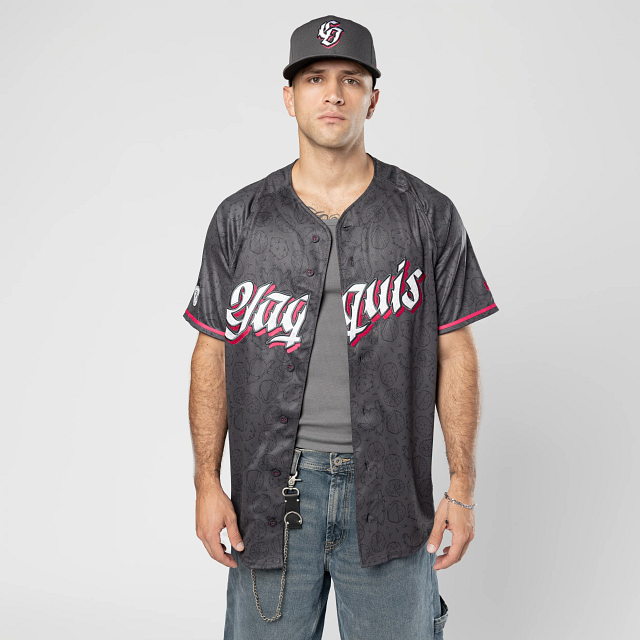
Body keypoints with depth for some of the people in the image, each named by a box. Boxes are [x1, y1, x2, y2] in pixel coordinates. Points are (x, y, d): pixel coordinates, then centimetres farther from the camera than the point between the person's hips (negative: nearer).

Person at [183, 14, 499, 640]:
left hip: (388, 493, 0)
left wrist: (462, 487, -3)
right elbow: (212, 354, 5)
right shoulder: (240, 219, 3)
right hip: (270, 492, 1)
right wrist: (207, 481, 0)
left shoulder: (428, 216, 1)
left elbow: (454, 354, 2)